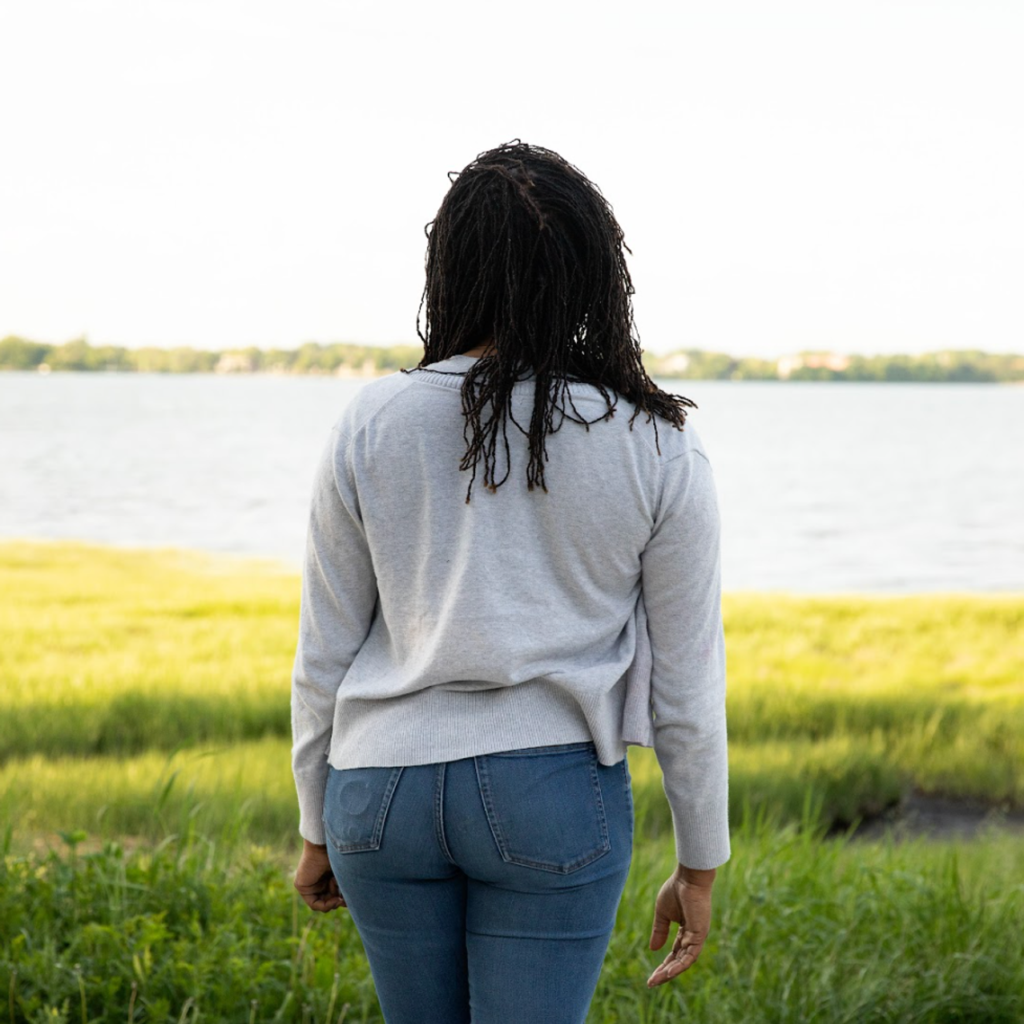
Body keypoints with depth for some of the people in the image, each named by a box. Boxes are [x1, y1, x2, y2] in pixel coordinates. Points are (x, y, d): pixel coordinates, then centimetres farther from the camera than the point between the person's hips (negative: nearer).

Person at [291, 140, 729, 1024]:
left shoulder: (372, 426, -4)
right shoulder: (657, 450, -6)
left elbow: (325, 655, 2)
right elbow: (685, 680, -2)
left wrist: (318, 829, 14)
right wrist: (699, 865, 9)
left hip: (384, 788, 2)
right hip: (554, 797, -2)